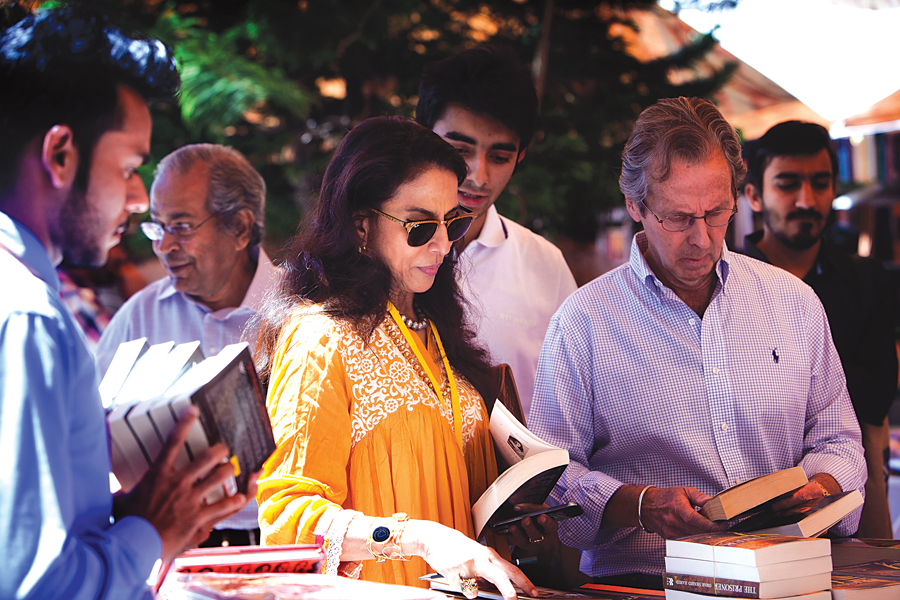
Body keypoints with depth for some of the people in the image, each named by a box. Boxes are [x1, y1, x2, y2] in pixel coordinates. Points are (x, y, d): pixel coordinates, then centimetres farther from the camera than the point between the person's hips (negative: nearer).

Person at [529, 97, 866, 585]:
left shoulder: (793, 302, 13)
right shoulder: (583, 323, 1)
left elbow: (837, 440, 18)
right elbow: (550, 475, -2)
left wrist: (821, 486, -4)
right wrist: (641, 505, -18)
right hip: (642, 578, -3)